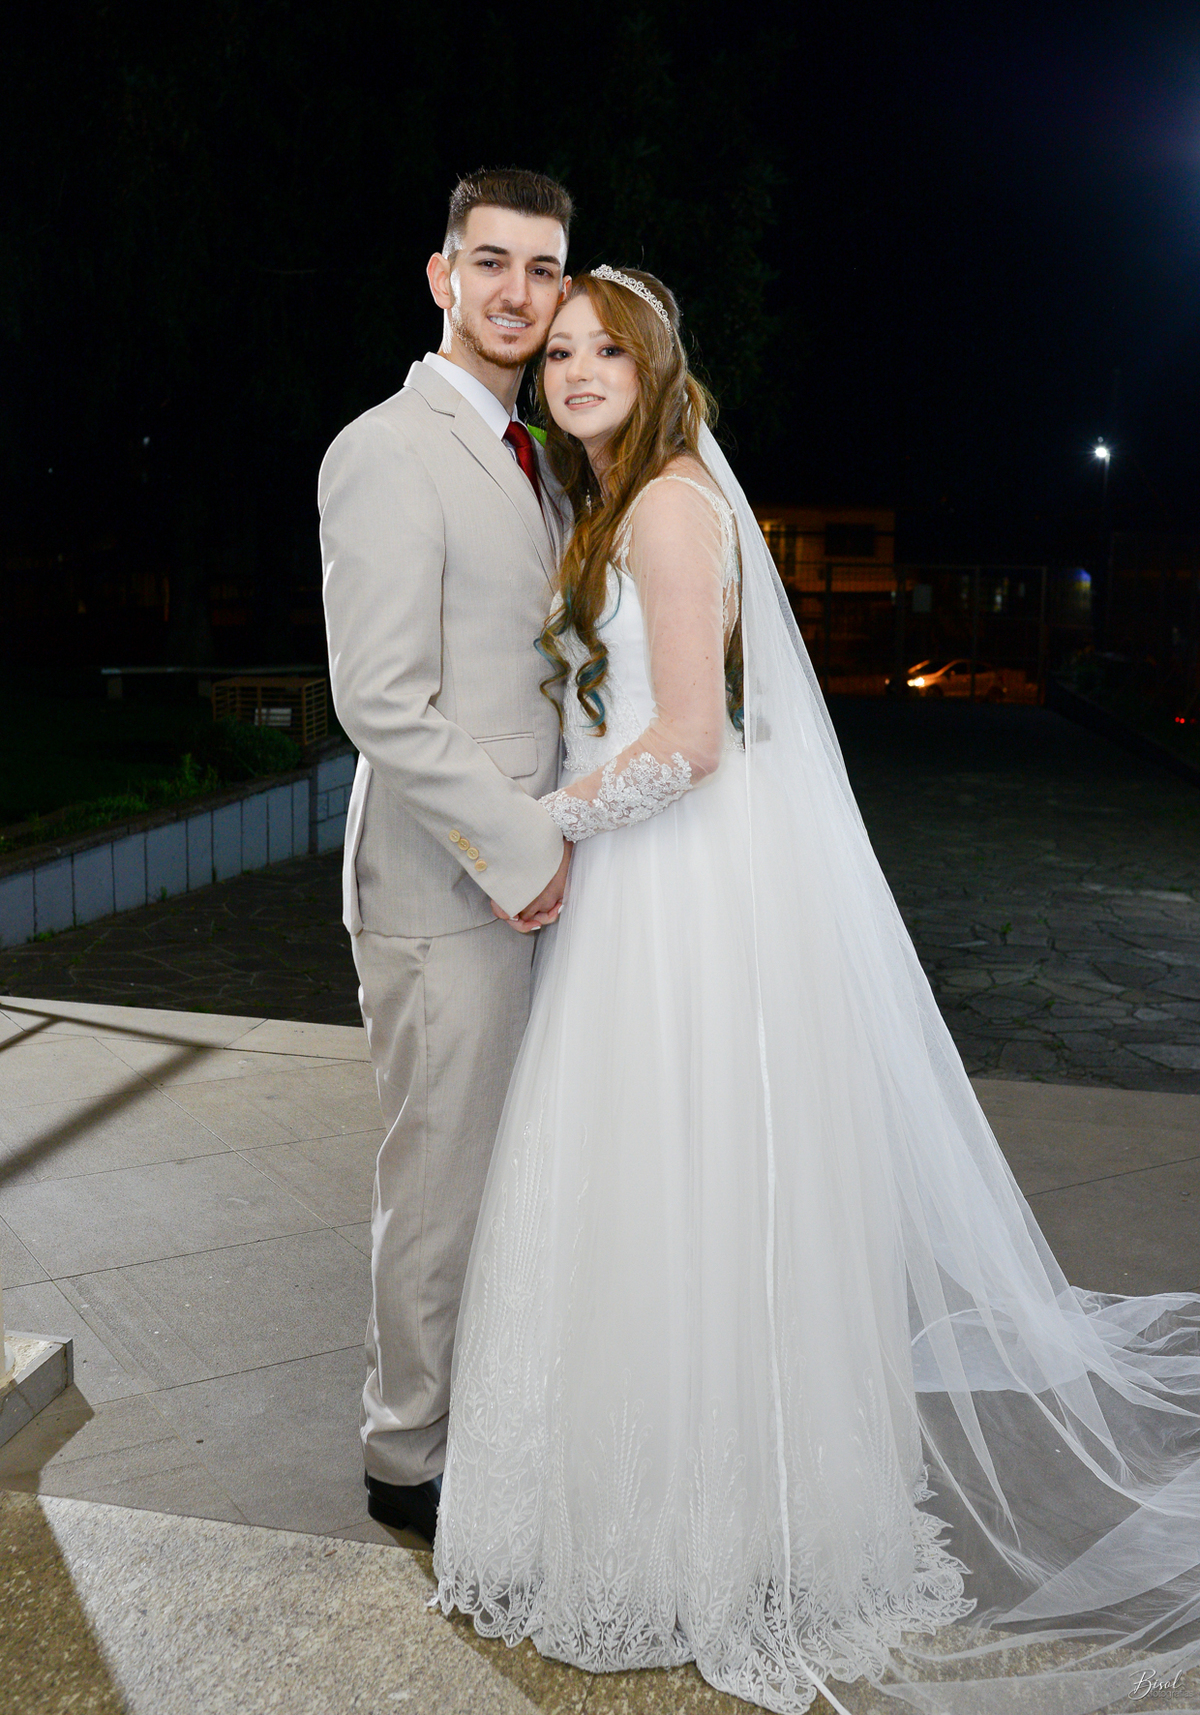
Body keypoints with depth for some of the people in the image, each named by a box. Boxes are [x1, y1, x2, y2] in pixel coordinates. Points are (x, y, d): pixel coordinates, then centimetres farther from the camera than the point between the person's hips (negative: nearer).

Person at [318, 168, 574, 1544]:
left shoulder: (531, 460, 16)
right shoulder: (389, 451, -13)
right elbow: (380, 701, -20)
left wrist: (552, 841, 11)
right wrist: (520, 854, -17)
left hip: (528, 876, 9)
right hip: (444, 892, -9)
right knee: (441, 1187, 4)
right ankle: (411, 1457, 24)